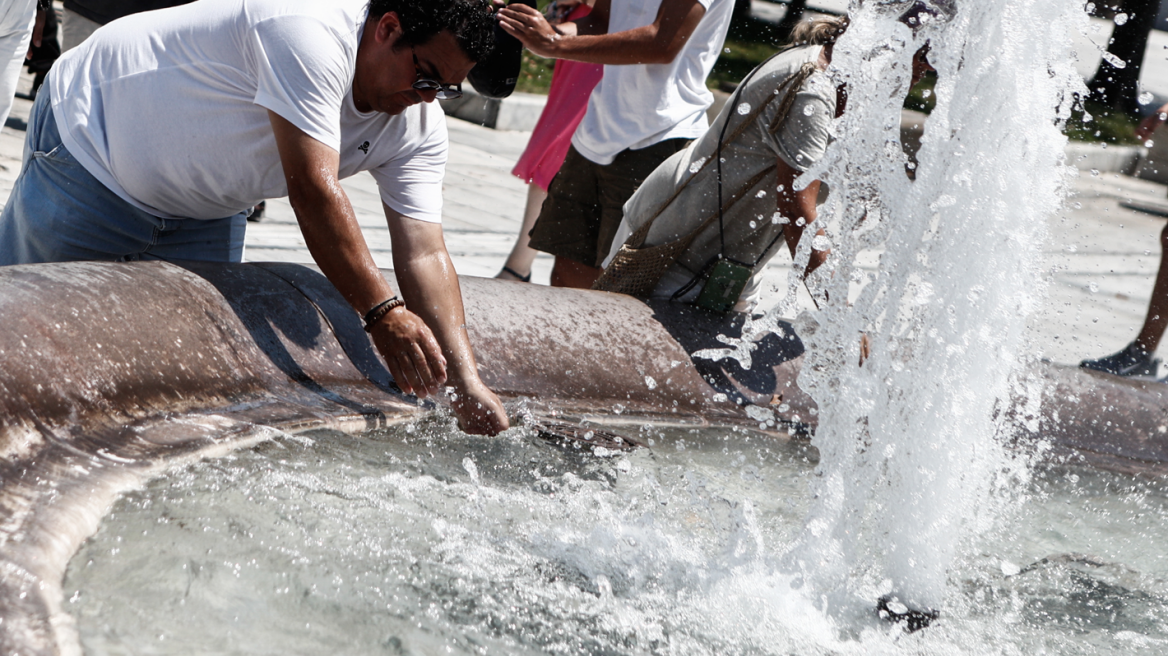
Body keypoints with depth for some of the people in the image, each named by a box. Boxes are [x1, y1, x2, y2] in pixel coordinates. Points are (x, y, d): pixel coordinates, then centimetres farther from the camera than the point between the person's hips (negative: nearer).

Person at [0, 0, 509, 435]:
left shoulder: (420, 130, -12)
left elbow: (424, 254, -17)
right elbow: (313, 189, -40)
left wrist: (467, 383, -28)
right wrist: (381, 311, -41)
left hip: (204, 213, 7)